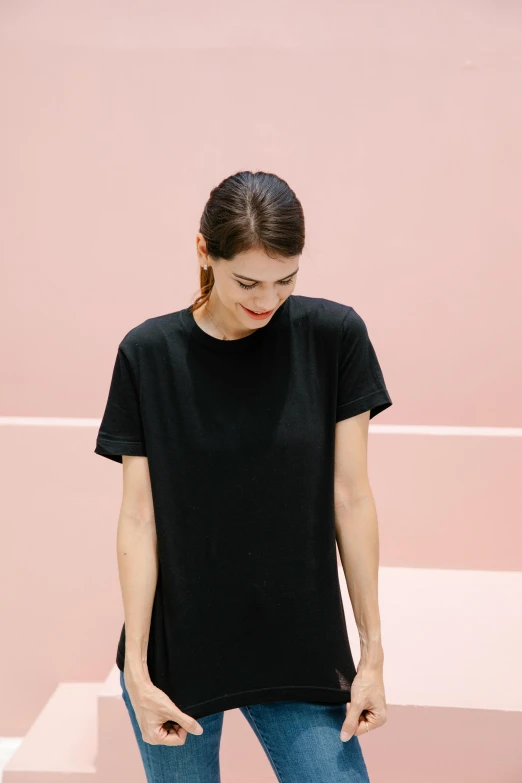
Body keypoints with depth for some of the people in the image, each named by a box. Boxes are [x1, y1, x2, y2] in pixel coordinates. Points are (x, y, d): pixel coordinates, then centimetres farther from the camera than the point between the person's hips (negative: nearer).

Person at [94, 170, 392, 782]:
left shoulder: (332, 337, -6)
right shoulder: (149, 353, -6)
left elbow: (350, 497, -3)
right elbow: (139, 519, -5)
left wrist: (373, 651, -1)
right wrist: (136, 669, -7)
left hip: (302, 653, 0)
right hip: (177, 653, 0)